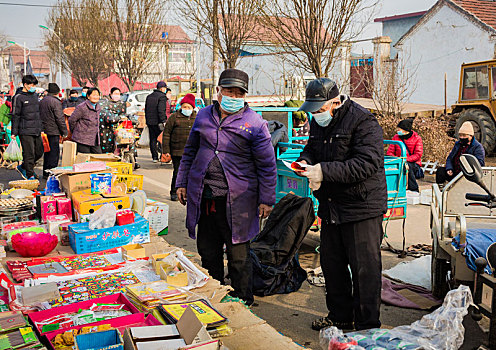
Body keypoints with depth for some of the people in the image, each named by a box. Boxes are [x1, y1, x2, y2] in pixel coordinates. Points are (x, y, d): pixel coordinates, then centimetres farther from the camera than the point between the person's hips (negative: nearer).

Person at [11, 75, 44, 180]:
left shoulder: (35, 95, 17)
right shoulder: (18, 97, -4)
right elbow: (15, 116, -5)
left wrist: (41, 127, 24)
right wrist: (14, 132, -9)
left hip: (36, 131, 7)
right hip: (25, 131, -7)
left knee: (39, 152, 10)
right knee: (29, 154, -6)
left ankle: (22, 167, 28)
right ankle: (30, 175, 3)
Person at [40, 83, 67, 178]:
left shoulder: (42, 101, 13)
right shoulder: (56, 102, -13)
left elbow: (39, 116, 19)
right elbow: (59, 118, -15)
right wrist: (64, 131, -8)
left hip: (44, 130, 8)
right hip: (53, 131, -8)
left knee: (47, 151, 15)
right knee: (54, 152, -3)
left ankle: (45, 172, 21)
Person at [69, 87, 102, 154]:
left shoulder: (98, 108, 12)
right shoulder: (81, 107, -11)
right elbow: (72, 120, -6)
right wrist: (74, 132, 5)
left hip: (95, 140, 7)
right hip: (82, 140, -7)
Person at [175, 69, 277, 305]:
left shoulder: (254, 123, -5)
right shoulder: (204, 116, 9)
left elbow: (266, 165, -3)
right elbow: (190, 152, 19)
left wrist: (266, 199, -4)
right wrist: (182, 183, 16)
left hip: (236, 201, -5)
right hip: (203, 197, 5)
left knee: (238, 256, 4)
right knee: (207, 252, 16)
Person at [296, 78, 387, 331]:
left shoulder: (363, 121, -16)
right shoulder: (317, 123, 9)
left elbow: (368, 163, -26)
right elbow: (311, 148, 23)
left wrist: (325, 171, -29)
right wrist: (305, 161, -2)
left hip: (361, 208, -8)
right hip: (330, 207, 8)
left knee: (364, 269, 0)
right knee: (331, 264, 17)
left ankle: (367, 326, 14)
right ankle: (340, 316, 34)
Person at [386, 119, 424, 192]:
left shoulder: (417, 138, -2)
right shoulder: (396, 137, 7)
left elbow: (418, 155, -10)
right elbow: (389, 152, 6)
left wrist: (405, 159, -24)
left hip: (414, 164, -2)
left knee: (407, 165, -36)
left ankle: (414, 189, -25)